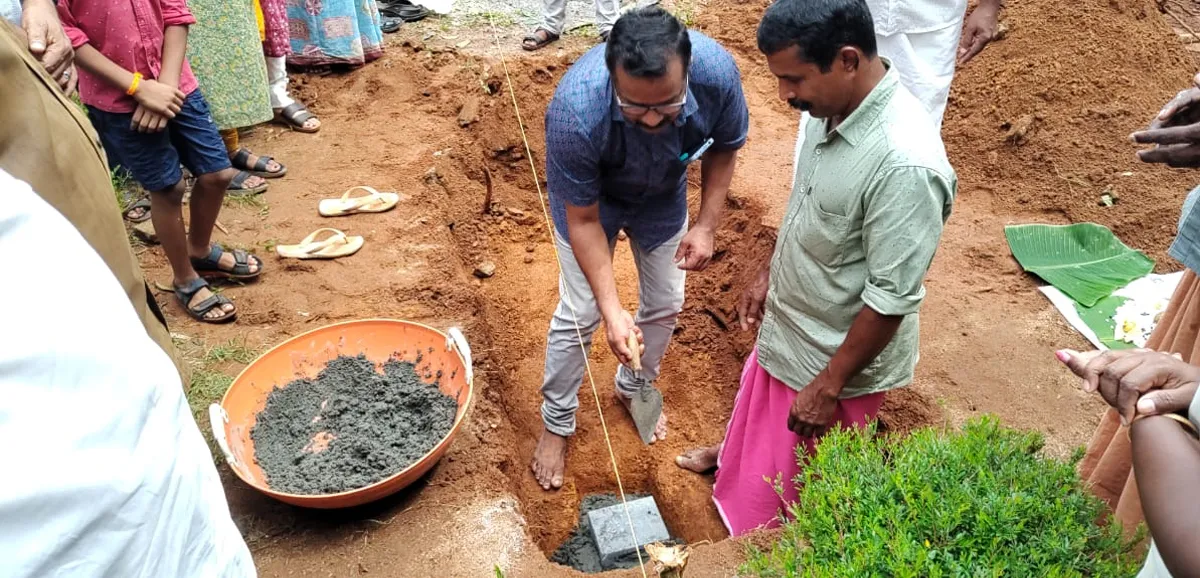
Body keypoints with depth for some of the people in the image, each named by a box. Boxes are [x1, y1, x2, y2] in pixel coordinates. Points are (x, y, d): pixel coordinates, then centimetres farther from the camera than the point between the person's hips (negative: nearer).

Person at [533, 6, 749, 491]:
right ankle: (556, 422, 24)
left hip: (663, 195, 3)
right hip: (590, 199, -3)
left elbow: (724, 147, -11)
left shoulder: (716, 71, -36)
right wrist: (612, 310, -33)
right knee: (579, 315, 0)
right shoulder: (575, 109, -43)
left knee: (665, 305, 13)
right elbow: (583, 220, -29)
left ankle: (634, 387, 42)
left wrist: (706, 224, -17)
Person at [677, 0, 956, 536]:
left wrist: (829, 386, -19)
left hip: (837, 355, -8)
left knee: (805, 474, 18)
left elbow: (890, 300, -28)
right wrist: (769, 273, 15)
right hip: (788, 324, 8)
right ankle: (733, 457, 64)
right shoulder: (835, 107, -10)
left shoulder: (904, 164, -36)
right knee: (760, 402, 34)